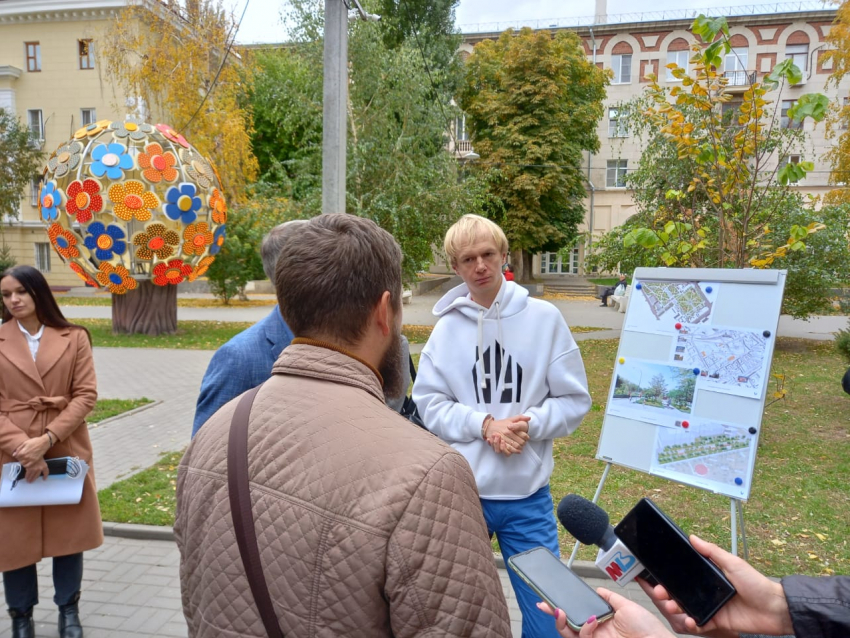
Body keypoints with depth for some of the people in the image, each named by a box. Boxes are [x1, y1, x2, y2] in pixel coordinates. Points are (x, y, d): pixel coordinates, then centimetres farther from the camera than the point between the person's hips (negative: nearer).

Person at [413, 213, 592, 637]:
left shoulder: (544, 318, -3)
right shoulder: (447, 327, -3)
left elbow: (573, 399, -1)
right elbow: (430, 403, -2)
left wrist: (531, 425, -16)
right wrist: (483, 424, -16)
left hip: (528, 494, 0)